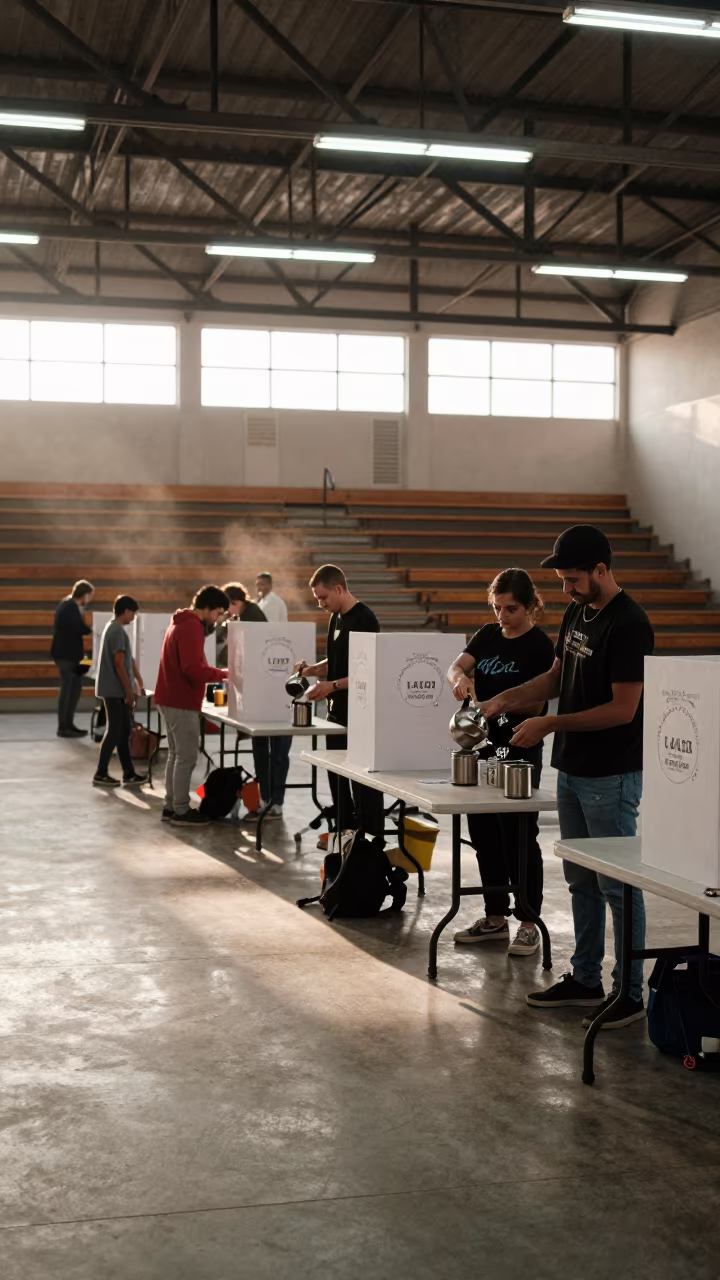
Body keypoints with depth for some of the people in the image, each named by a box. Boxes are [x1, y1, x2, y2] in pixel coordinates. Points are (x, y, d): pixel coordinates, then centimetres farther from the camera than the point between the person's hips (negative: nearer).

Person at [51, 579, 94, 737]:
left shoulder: (69, 605, 14)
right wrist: (94, 628, -10)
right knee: (67, 688, -4)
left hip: (68, 652, 10)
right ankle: (63, 727, 2)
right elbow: (79, 629, -24)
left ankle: (68, 724, 20)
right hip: (66, 654, -10)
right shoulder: (70, 607, -18)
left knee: (76, 686, 14)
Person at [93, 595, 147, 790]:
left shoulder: (114, 628, 15)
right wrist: (129, 691, -17)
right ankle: (100, 774, 3)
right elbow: (119, 663, -20)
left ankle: (129, 774, 12)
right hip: (115, 690, -10)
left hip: (115, 690, 10)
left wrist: (137, 678, 26)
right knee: (114, 731, -3)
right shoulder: (118, 630, -17)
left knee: (123, 732, 10)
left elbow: (127, 659, 22)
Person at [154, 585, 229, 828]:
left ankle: (171, 806, 17)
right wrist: (222, 673, -13)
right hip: (182, 701, -10)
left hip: (170, 698, 10)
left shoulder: (180, 623, 17)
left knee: (176, 755, 14)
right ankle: (181, 811, -2)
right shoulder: (192, 627, -16)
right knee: (187, 757, -5)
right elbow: (193, 669, -25)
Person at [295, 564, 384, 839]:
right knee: (337, 778, 14)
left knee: (362, 782, -4)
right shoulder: (336, 618, 13)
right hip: (338, 712, 9)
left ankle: (371, 838, 3)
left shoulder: (364, 620, -14)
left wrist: (332, 686, -25)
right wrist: (310, 669, 4)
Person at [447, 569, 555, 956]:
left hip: (519, 751, -6)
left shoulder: (539, 645, -8)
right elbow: (456, 666, -3)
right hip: (483, 746, 6)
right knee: (484, 834, 11)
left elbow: (536, 703, -13)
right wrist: (460, 678, -26)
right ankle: (495, 917, 23)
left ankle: (528, 923, 9)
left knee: (518, 836, -1)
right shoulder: (488, 635, 10)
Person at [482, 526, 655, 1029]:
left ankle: (630, 992, 10)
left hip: (611, 777, -9)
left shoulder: (628, 624, -18)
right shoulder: (577, 613, 9)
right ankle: (585, 979, 27)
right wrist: (505, 699, 4)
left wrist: (549, 724, -18)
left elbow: (623, 708, -21)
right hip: (573, 768, 9)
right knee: (581, 881, 16)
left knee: (617, 885, -1)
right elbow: (557, 676, 19)